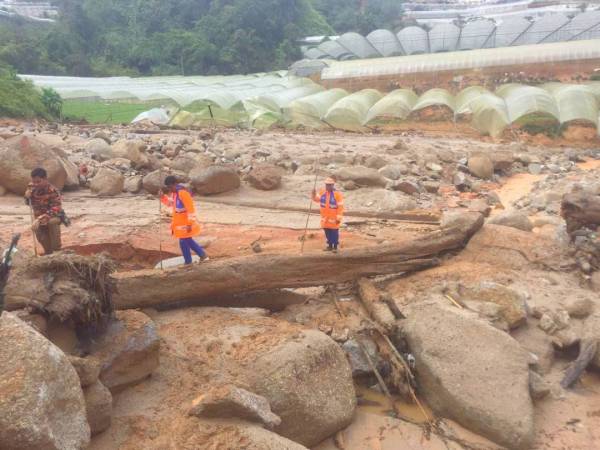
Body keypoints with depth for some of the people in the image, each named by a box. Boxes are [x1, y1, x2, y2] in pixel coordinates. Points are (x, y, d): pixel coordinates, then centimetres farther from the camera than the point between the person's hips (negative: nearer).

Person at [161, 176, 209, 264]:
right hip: (180, 222, 10)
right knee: (188, 240, 18)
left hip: (185, 223, -9)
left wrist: (190, 224, -26)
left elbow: (190, 209, -25)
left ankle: (188, 262, 18)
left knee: (183, 242, 2)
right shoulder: (174, 192, 5)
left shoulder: (183, 193, -24)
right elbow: (169, 203, 20)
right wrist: (162, 197, 0)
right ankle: (203, 255, 27)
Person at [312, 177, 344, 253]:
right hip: (325, 217, 6)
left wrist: (339, 218, -17)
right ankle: (330, 246, 28)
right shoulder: (322, 192, 3)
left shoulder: (337, 194, -15)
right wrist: (314, 195, -6)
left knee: (334, 232, 2)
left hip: (333, 218, -5)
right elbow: (317, 199, 17)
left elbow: (340, 207, -14)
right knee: (327, 232, 14)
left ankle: (335, 247, 16)